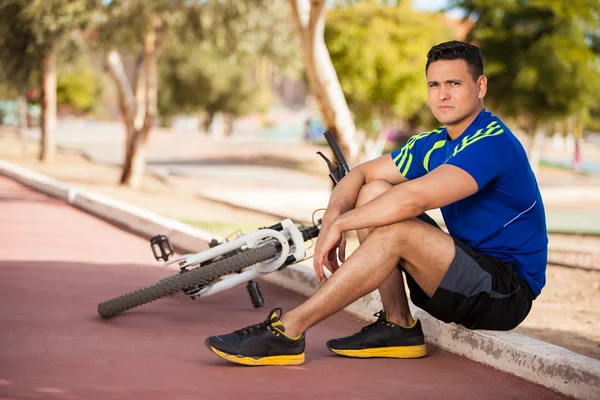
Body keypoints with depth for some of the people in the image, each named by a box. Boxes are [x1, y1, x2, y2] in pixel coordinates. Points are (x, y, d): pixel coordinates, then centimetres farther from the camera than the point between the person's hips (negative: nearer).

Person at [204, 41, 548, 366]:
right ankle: (399, 326, -4)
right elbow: (361, 174, 12)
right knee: (374, 191, 0)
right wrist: (333, 215, -10)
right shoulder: (433, 144, 9)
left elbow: (415, 197, -31)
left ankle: (288, 332, -23)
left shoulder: (493, 142, -20)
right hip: (469, 270, 9)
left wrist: (339, 223, -21)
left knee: (396, 230, -29)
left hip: (509, 291, -9)